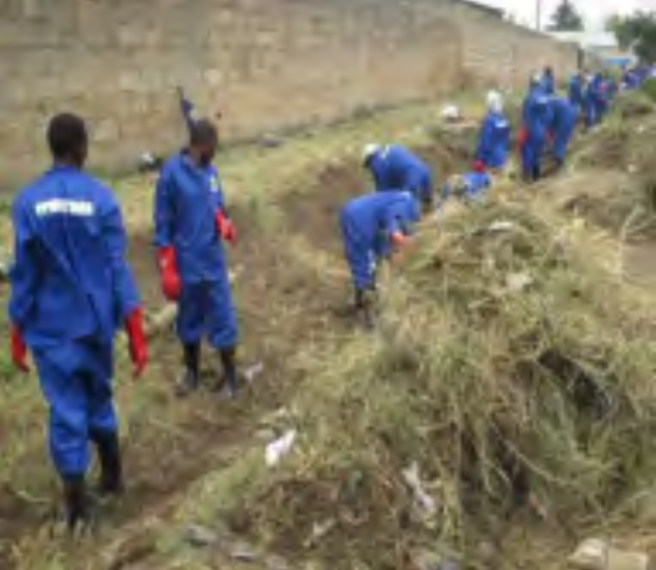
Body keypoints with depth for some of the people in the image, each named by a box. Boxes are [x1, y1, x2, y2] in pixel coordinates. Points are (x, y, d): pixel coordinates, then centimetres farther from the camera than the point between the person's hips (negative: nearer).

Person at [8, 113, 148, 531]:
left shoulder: (28, 202, -8)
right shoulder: (101, 198, -8)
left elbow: (24, 274, -5)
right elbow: (117, 267, -9)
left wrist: (19, 335, 4)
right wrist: (136, 334, -5)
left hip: (50, 329, -1)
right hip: (95, 323, 1)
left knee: (66, 411, 6)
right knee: (99, 398, 21)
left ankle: (77, 507, 13)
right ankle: (113, 477, 36)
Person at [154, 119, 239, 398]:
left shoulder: (210, 171, 1)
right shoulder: (171, 173, -14)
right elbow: (163, 225, -11)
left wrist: (223, 222, -11)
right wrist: (167, 270, -11)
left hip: (214, 262, 3)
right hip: (187, 265, -3)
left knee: (222, 318, 6)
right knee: (189, 320, 14)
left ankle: (230, 375, 21)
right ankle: (192, 372, 32)